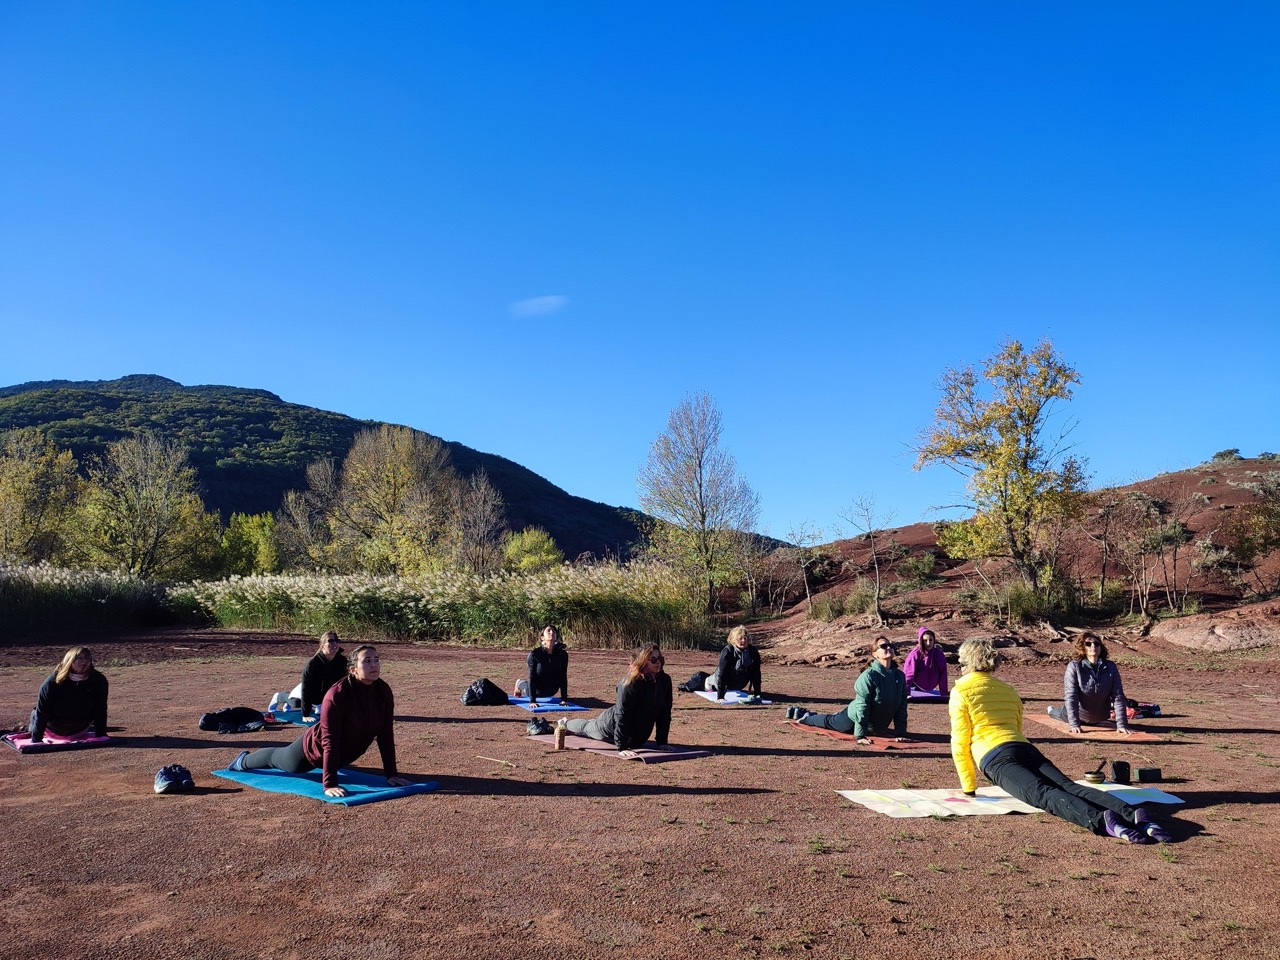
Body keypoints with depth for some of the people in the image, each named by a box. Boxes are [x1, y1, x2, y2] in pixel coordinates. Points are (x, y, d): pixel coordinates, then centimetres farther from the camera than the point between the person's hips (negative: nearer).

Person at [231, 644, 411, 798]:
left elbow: (385, 735, -16)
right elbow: (330, 741, -38)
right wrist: (329, 785, -40)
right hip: (315, 750, -4)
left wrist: (391, 774, -16)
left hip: (344, 755, 4)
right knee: (280, 759, 26)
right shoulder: (337, 694, -38)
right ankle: (243, 760, 53)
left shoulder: (383, 691, -22)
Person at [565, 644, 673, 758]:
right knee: (586, 727, 26)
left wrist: (662, 742, -11)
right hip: (612, 724, -5)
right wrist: (621, 748, -35)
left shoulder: (665, 681, -18)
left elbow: (665, 713, -10)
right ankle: (564, 724, 58)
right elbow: (622, 714, -34)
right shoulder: (631, 683, -34)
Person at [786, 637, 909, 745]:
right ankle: (803, 715, 46)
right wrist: (860, 735, -28)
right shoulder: (868, 676, -29)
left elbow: (901, 706, -5)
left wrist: (900, 733, -9)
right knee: (828, 721, 19)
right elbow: (862, 706, -28)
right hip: (853, 719, -5)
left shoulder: (899, 676, -11)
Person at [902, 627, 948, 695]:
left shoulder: (939, 655, -14)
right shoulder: (915, 654, -23)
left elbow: (943, 675, -8)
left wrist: (944, 695, -8)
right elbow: (908, 675, -22)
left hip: (931, 691, 3)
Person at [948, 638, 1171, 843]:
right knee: (1069, 787, -12)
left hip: (996, 756, -6)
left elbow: (960, 742, 5)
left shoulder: (960, 692, 10)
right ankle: (1132, 814, -35)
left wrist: (969, 787, 12)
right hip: (1026, 748, 6)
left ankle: (1099, 819, -51)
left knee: (1043, 794, -26)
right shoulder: (1009, 690, 30)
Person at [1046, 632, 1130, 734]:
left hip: (1099, 718, 3)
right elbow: (1070, 696, -28)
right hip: (1079, 715, -3)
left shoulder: (1110, 667, -18)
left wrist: (1121, 724, -25)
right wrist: (1074, 724, -34)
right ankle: (1052, 710, 59)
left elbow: (1118, 696, -19)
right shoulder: (1074, 667, -26)